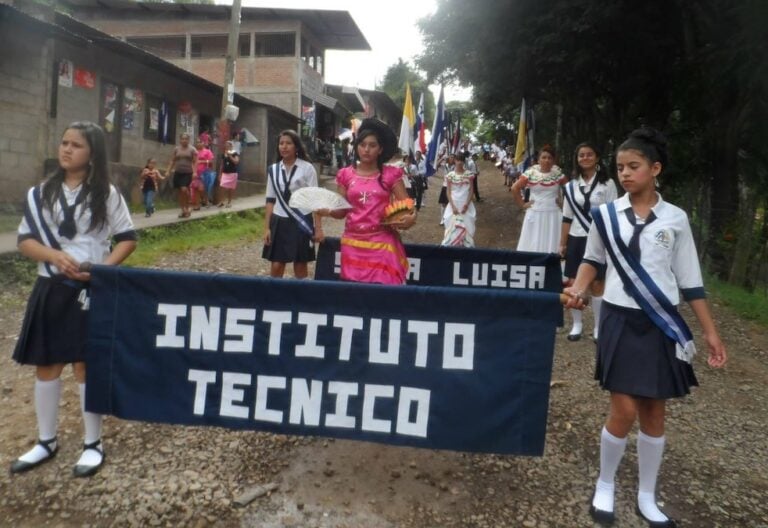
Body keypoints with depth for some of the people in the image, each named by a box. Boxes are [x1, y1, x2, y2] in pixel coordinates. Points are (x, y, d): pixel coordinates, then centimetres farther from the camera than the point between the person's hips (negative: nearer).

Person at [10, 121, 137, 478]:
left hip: (91, 289, -3)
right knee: (46, 366, 11)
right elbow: (25, 241, 4)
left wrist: (103, 267, -15)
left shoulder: (106, 194, -1)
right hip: (51, 289, 3)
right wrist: (56, 255, -16)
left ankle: (93, 444, 18)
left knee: (87, 365, 3)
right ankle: (46, 441, 28)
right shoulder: (40, 193, 6)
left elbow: (128, 238, 0)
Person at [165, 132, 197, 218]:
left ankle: (187, 208, -2)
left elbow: (194, 162, -1)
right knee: (179, 192, 5)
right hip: (178, 172, 4)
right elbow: (172, 161, 12)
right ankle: (183, 210, 14)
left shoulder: (192, 149, 3)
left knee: (184, 189, -20)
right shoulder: (176, 148, 10)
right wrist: (168, 170, 4)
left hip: (187, 173, -4)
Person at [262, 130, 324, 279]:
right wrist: (267, 228, 4)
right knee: (276, 266, 3)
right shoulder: (273, 170, 7)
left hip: (301, 222, -3)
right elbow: (270, 200, 9)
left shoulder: (307, 168, -4)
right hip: (279, 222, 3)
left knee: (300, 266, 5)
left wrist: (318, 228, -7)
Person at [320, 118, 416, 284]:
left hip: (382, 243, -2)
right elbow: (342, 211, 8)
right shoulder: (346, 175, 6)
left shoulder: (390, 174, 1)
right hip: (353, 243, 2)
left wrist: (411, 217, -22)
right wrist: (328, 211, -13)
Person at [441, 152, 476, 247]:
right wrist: (453, 206, -11)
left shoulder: (469, 174, -1)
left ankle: (466, 246, 10)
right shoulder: (450, 175, -1)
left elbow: (471, 191, 0)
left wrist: (466, 205, -12)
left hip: (466, 205, 0)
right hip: (454, 205, 0)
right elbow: (449, 192, -1)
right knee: (452, 227, 1)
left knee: (466, 227, 2)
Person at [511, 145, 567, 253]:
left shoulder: (558, 174, 0)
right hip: (535, 214, -1)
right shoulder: (531, 173, -3)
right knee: (533, 246, 5)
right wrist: (522, 204, -2)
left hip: (553, 214, 1)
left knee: (551, 245, 4)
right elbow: (515, 188, 0)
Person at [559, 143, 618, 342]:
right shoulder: (571, 186, 8)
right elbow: (567, 217, 10)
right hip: (576, 239, 3)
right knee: (573, 283, 3)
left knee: (597, 283, 2)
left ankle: (598, 327, 13)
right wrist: (562, 244, 8)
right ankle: (576, 324, 17)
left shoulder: (607, 184, -2)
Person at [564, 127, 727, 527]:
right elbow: (593, 260, 12)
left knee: (654, 412, 10)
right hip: (621, 320, -1)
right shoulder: (605, 214, -2)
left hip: (663, 324, 2)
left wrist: (710, 332, 4)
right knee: (624, 410, -4)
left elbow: (690, 280, 5)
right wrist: (578, 289, -7)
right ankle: (605, 486, 21)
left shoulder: (675, 219, 0)